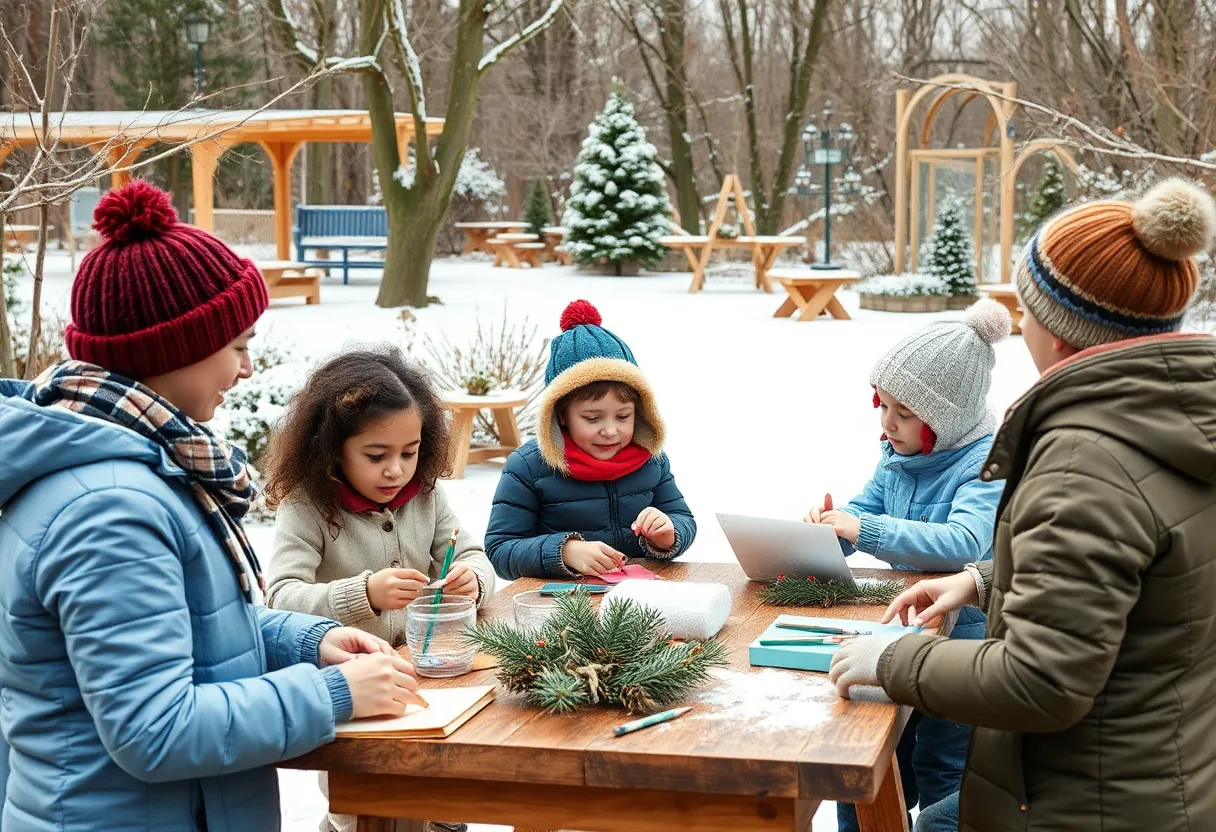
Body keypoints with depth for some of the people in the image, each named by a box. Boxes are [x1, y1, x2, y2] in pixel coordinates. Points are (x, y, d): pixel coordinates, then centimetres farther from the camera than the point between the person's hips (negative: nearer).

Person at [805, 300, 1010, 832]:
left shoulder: (988, 462, -20)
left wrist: (865, 530, -40)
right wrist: (828, 524, -18)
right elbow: (863, 510, 7)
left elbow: (965, 543, -34)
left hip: (964, 642, -7)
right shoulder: (898, 453, 5)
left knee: (941, 775, 6)